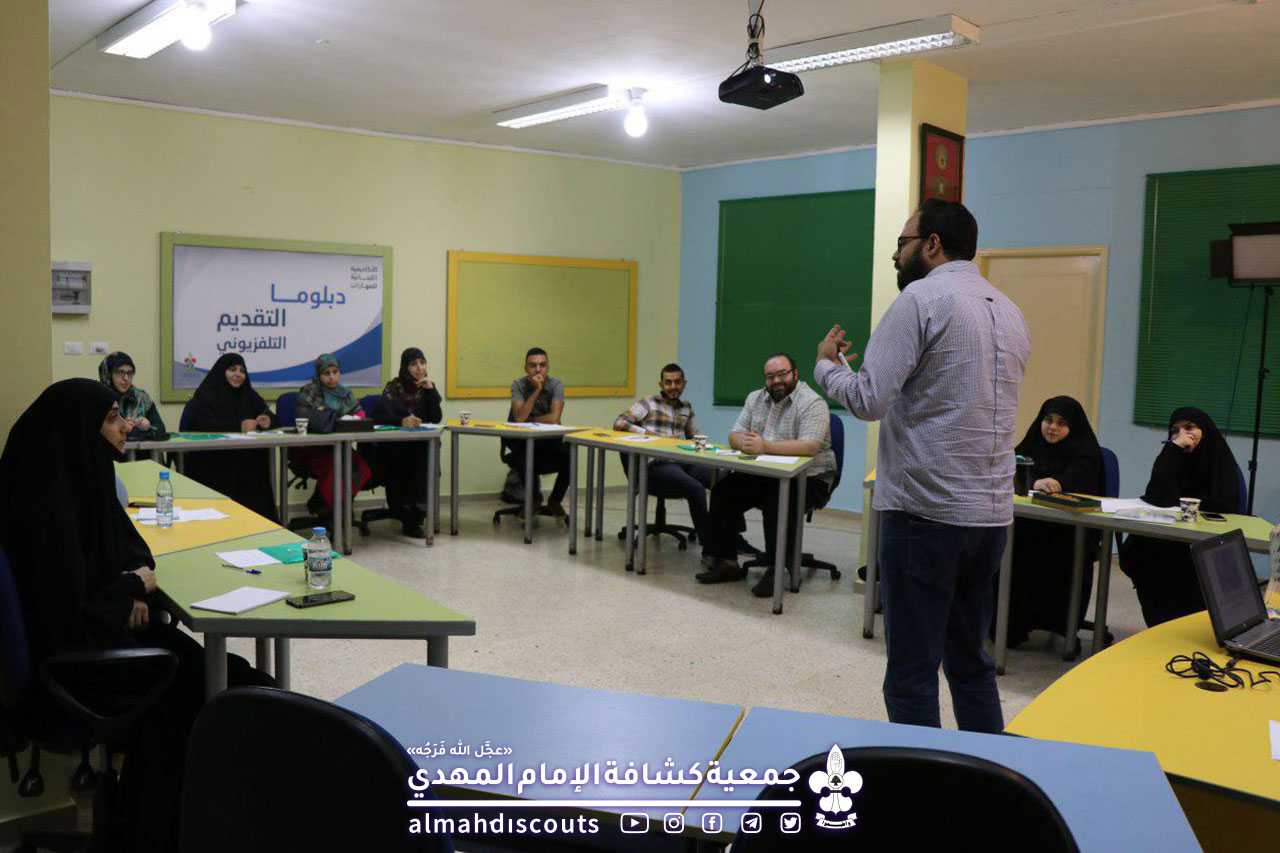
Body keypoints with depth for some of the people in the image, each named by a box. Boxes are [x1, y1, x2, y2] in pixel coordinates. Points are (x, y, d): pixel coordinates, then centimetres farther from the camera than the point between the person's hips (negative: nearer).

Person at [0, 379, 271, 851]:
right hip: (72, 654, -8)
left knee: (232, 677, 0)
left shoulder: (78, 477, 1)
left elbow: (126, 543, 16)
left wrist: (131, 588, -5)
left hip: (102, 627, 8)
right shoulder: (46, 505, -27)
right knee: (202, 686, -2)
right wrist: (135, 587, -10)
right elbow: (73, 615, -28)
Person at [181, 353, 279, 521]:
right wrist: (239, 426, -24)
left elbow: (275, 419, 9)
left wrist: (268, 421, -15)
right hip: (210, 460, -3)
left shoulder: (249, 395, 14)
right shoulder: (206, 394, 0)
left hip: (246, 459, 3)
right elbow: (205, 425, -17)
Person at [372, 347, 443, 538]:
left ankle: (413, 518, -19)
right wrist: (402, 420, -38)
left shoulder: (427, 387, 10)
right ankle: (411, 518, -16)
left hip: (419, 447, 3)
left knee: (427, 459, -30)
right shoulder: (393, 388, -1)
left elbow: (436, 419, -2)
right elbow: (382, 416, -18)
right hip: (393, 448, -3)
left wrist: (431, 390, -10)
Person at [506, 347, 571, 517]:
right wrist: (536, 390, -25)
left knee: (569, 454, -28)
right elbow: (519, 418, -22)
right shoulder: (518, 385, -8)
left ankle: (555, 501, -1)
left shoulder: (556, 385, -8)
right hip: (524, 440, -1)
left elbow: (554, 418, -21)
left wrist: (528, 420, -12)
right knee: (520, 455, -33)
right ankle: (535, 497, -1)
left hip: (550, 440, 1)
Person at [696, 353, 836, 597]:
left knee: (776, 501, -33)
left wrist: (765, 446, -35)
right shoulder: (756, 398, 9)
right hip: (763, 474, 7)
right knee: (722, 492, -10)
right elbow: (735, 436, 5)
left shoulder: (812, 403, -13)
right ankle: (726, 561, -1)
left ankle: (776, 571, -18)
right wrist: (745, 443, -21)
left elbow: (810, 446, -28)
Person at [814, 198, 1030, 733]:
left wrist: (825, 364, 3)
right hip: (992, 512, 8)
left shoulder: (922, 298, -10)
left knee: (913, 670, 1)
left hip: (926, 510, -8)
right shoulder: (1009, 312, 15)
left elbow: (867, 400, -16)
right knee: (971, 660, 19)